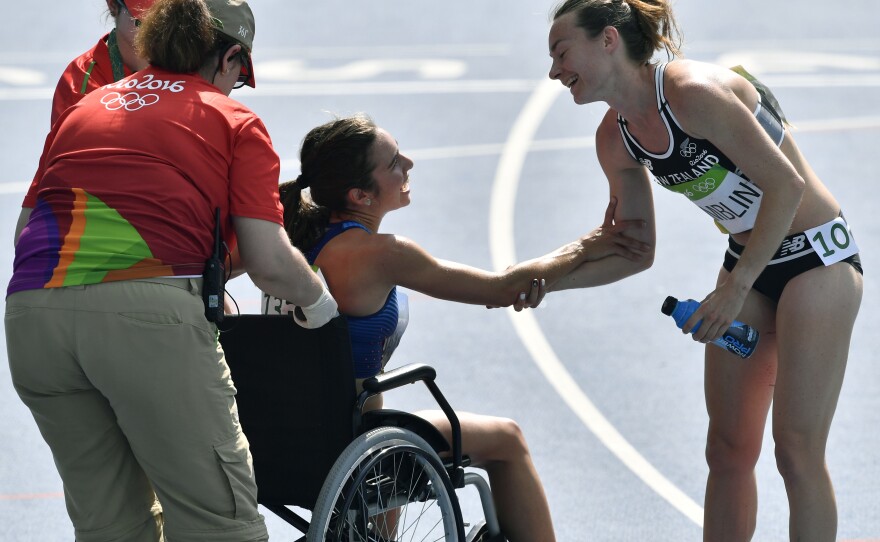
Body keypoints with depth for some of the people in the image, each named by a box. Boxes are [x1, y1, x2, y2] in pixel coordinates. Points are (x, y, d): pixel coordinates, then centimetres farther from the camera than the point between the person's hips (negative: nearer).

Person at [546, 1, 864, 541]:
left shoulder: (693, 91, -25)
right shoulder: (617, 137, 0)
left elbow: (785, 185, -24)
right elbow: (635, 252, 9)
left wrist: (734, 289, -21)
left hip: (817, 258, -8)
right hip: (748, 265, 8)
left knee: (798, 452, -7)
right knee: (728, 449, 7)